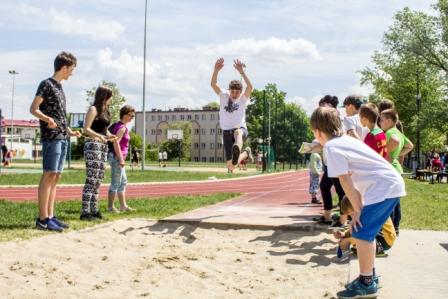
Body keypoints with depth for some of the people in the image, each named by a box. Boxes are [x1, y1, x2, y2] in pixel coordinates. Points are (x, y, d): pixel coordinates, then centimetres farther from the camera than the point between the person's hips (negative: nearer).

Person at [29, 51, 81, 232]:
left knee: (56, 177, 7)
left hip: (62, 137, 9)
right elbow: (33, 109, -11)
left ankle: (50, 216, 10)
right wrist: (47, 119, -29)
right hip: (51, 136, -9)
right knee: (49, 175, -11)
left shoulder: (59, 87, 20)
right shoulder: (46, 84, -4)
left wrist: (70, 131, 30)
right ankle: (42, 219, -10)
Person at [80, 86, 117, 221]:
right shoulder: (93, 109, -5)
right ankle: (85, 212, -12)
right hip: (93, 145, -9)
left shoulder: (104, 110, 19)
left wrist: (109, 136, 8)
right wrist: (99, 136, -28)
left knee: (98, 180, 8)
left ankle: (94, 210, 12)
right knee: (91, 180, -12)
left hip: (103, 146, 9)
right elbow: (86, 129, -13)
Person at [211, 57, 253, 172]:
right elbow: (213, 84, -12)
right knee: (231, 166, -1)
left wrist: (242, 72, -32)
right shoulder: (223, 96, 4)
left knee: (237, 132, -42)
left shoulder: (243, 99, -1)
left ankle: (237, 151, -76)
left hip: (240, 128, -2)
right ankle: (245, 153, 33)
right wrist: (216, 70, -30)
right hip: (227, 131, 3)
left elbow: (250, 87, -21)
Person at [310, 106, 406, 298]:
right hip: (392, 184, 10)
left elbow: (346, 181, -12)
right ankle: (368, 275, 26)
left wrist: (357, 210, -7)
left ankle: (366, 283, 2)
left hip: (383, 187, -10)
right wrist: (360, 206, 15)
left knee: (361, 233, -5)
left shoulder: (331, 147, -11)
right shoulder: (345, 139, 16)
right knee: (366, 232, 17)